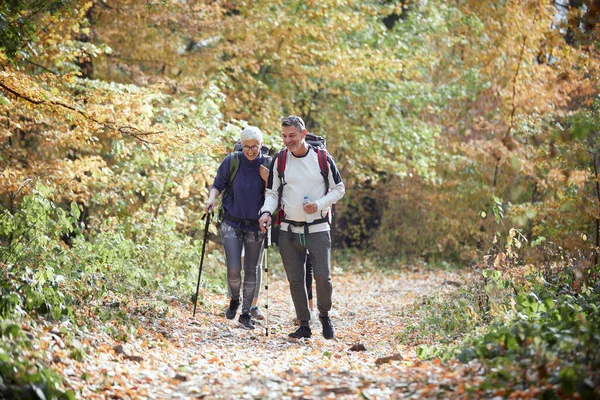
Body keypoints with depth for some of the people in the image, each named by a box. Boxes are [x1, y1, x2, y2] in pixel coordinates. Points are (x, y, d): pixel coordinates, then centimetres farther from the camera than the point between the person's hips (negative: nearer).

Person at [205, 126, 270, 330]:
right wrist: (212, 197, -14)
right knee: (233, 269, -8)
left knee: (251, 271, 5)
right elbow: (218, 183, 5)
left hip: (256, 226, 1)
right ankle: (234, 300, 23)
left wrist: (268, 180, -18)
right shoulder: (231, 161, -6)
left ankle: (246, 313, 17)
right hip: (232, 223, -1)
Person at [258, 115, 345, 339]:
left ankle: (324, 315, 18)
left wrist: (319, 205, -11)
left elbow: (339, 189, 6)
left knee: (323, 277, -8)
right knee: (295, 279, 2)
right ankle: (304, 325, 14)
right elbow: (272, 193, 9)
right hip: (289, 231, 2)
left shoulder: (322, 159, -1)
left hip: (318, 229, -2)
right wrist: (266, 212, -12)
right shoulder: (279, 160, 4)